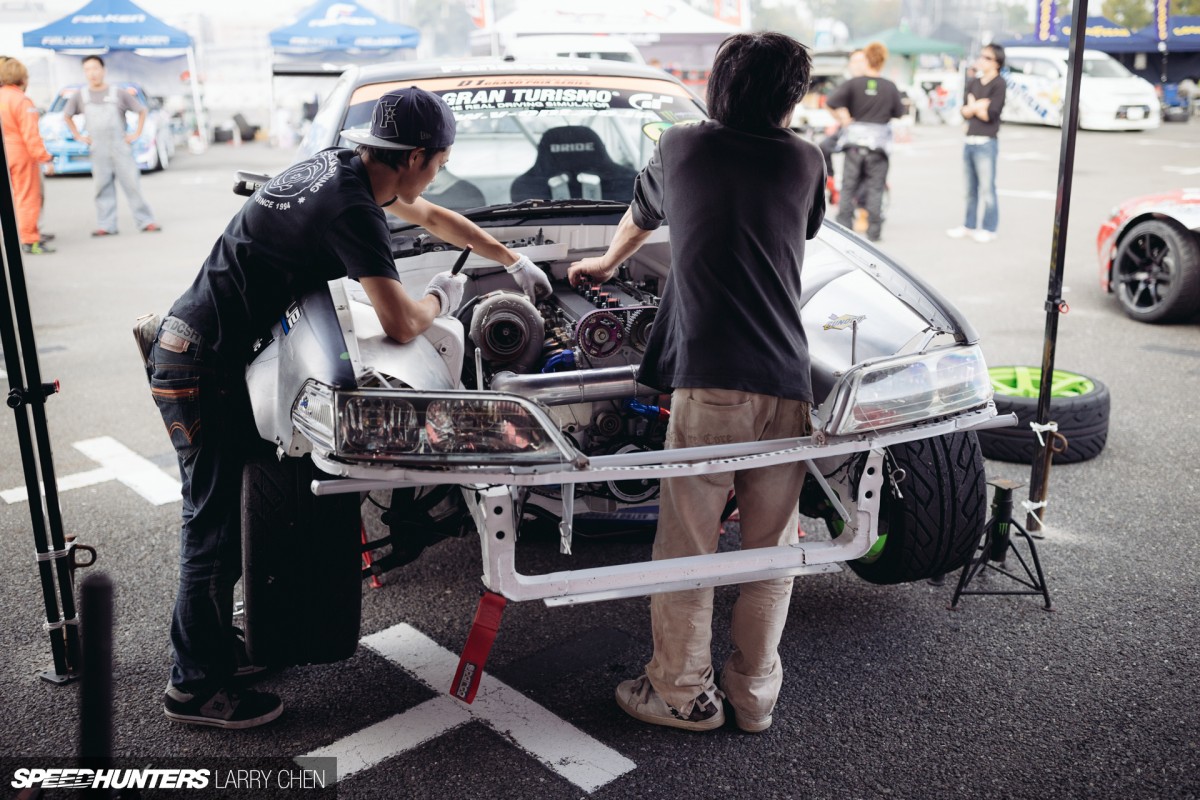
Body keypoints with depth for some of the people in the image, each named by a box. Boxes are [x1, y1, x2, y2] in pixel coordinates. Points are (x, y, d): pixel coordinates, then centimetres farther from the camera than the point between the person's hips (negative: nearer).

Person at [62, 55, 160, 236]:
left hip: (121, 148, -2)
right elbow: (67, 116, 21)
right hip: (98, 151, 2)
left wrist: (136, 133, 2)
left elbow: (142, 110, 9)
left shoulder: (118, 94, 1)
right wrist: (78, 136, 11)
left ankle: (146, 222, 1)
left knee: (132, 184, -4)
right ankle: (106, 226, 4)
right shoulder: (80, 96, 7)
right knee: (103, 188, 1)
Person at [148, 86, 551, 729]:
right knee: (216, 520, -1)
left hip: (182, 343, 10)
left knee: (219, 509, 19)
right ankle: (195, 686, 13)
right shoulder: (352, 209, -21)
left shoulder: (340, 166, 10)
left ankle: (213, 635, 34)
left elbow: (431, 217, 24)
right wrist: (442, 297, -1)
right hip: (202, 366, -10)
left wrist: (514, 260, 30)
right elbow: (402, 325, -24)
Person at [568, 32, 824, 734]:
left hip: (707, 384, -2)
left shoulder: (680, 148, 11)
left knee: (687, 545, 8)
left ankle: (681, 694, 19)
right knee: (771, 548, 13)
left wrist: (607, 263, 53)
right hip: (787, 386, 3)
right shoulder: (806, 161, 13)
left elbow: (640, 219, 31)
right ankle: (755, 694, 25)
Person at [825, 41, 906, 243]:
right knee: (875, 187, 5)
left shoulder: (854, 83, -4)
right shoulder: (890, 87, -1)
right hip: (879, 143, 0)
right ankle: (874, 230, 5)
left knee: (849, 186, 6)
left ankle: (843, 225, 5)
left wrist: (846, 121, -4)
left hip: (855, 141, 0)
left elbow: (833, 102, -15)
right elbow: (899, 113, 6)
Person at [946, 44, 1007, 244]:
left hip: (986, 143, -6)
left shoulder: (998, 84, -6)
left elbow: (990, 114, -13)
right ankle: (969, 225, 21)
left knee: (987, 188, -2)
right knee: (971, 188, 13)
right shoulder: (973, 83, 14)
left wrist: (973, 106, 1)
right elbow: (964, 111, 7)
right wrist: (978, 106, -11)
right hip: (969, 141, 7)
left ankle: (989, 228, 5)